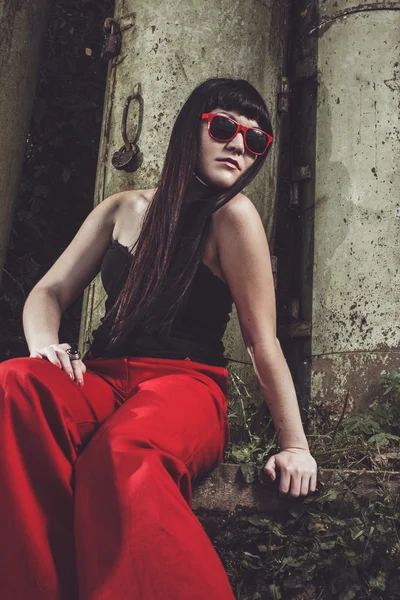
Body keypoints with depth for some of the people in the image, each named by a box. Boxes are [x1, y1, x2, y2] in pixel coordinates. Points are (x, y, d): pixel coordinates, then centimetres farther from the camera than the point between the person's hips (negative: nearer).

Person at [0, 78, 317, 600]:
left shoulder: (233, 215, -4)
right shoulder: (123, 209, 12)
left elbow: (262, 340, -4)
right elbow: (49, 292, 12)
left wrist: (295, 445, -4)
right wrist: (44, 344, -11)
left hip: (187, 385, -4)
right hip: (103, 378, 5)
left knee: (124, 451, -41)